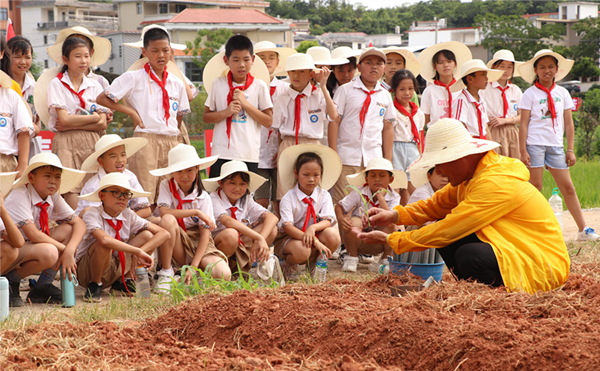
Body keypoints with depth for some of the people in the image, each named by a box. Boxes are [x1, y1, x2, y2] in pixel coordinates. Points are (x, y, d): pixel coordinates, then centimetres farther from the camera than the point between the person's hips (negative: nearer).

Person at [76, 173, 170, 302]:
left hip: (114, 270, 6)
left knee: (148, 235, -9)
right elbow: (104, 239, -41)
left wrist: (141, 252, -22)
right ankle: (95, 285, -11)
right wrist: (137, 251, -38)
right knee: (104, 246, -37)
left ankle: (123, 283, 3)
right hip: (86, 270, -6)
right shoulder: (93, 214, -19)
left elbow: (164, 234, -7)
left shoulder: (128, 216, -3)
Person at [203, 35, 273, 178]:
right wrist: (226, 112, -10)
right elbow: (206, 117, 8)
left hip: (249, 155, 0)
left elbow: (268, 121, 1)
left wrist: (245, 103, -8)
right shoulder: (218, 84, 5)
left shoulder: (259, 86, 3)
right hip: (222, 154, 0)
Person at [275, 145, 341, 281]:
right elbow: (287, 226, -24)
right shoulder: (289, 198, -14)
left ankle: (314, 262, 1)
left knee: (333, 235, -27)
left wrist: (313, 228, -37)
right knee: (302, 250, -38)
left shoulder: (324, 195, -2)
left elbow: (328, 220, -13)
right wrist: (314, 241, -36)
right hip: (288, 237, -4)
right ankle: (289, 264, 0)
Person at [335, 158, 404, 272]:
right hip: (358, 241, -1)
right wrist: (342, 219, -27)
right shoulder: (358, 193, -11)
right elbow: (339, 206, -5)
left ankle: (386, 259, -4)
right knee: (354, 222, -34)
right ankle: (351, 258, -8)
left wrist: (381, 197, -29)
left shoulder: (394, 197, -11)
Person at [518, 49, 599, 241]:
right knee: (535, 187, -4)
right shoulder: (530, 94, 0)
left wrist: (570, 150, 7)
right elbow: (524, 124, -3)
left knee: (568, 187, 2)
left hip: (556, 146, 3)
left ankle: (583, 230, 4)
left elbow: (568, 123, 12)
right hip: (535, 144, -3)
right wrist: (523, 151, -9)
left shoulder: (562, 93, 10)